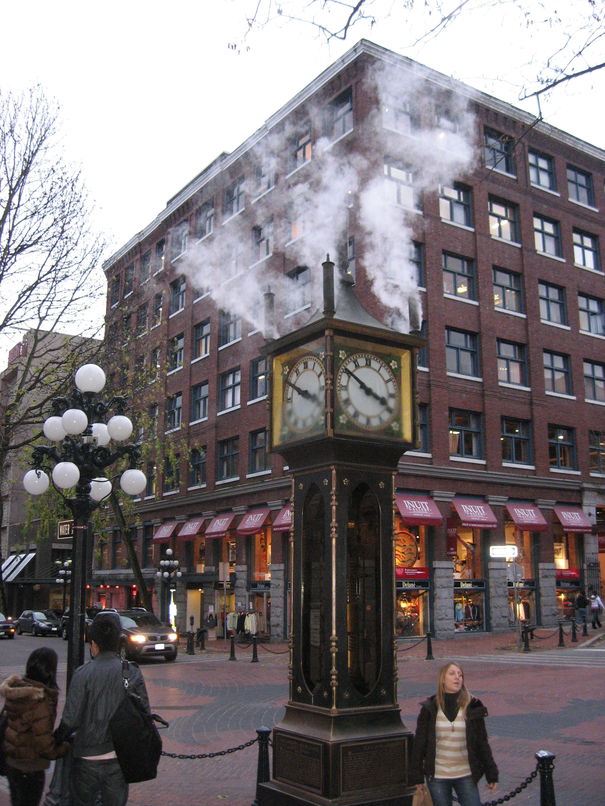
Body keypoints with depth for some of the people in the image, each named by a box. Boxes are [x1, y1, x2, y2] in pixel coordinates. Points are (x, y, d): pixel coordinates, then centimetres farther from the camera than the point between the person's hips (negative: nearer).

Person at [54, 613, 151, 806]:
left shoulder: (83, 673, -13)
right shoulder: (132, 672, -7)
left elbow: (71, 719, -14)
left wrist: (58, 737, 5)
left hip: (87, 757, -1)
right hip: (120, 757, 1)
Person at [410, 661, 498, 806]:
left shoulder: (472, 707, -2)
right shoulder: (430, 709, -4)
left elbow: (482, 742, 3)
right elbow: (419, 743, 0)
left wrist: (491, 774, 3)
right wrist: (417, 776, -1)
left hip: (466, 776, 1)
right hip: (437, 777, 0)